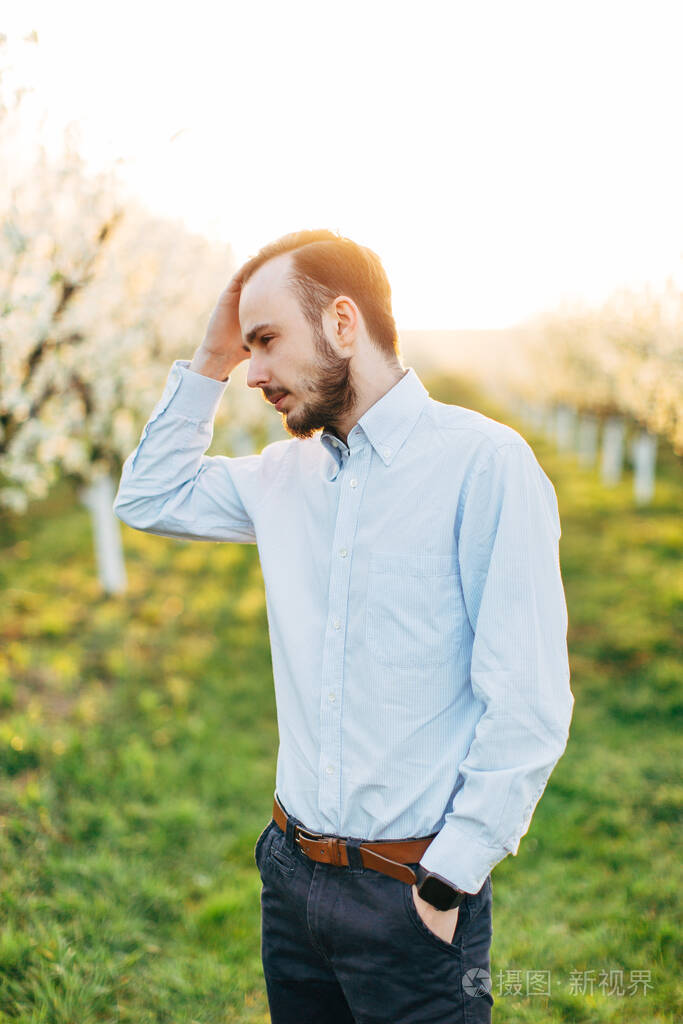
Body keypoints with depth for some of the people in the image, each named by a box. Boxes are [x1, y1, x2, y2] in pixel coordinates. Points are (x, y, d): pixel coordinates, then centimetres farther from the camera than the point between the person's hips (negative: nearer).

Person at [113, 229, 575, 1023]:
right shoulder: (283, 473, 6)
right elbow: (148, 497, 19)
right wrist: (210, 361, 7)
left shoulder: (482, 462, -14)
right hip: (290, 873, 6)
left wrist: (447, 884, -15)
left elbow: (530, 704, -16)